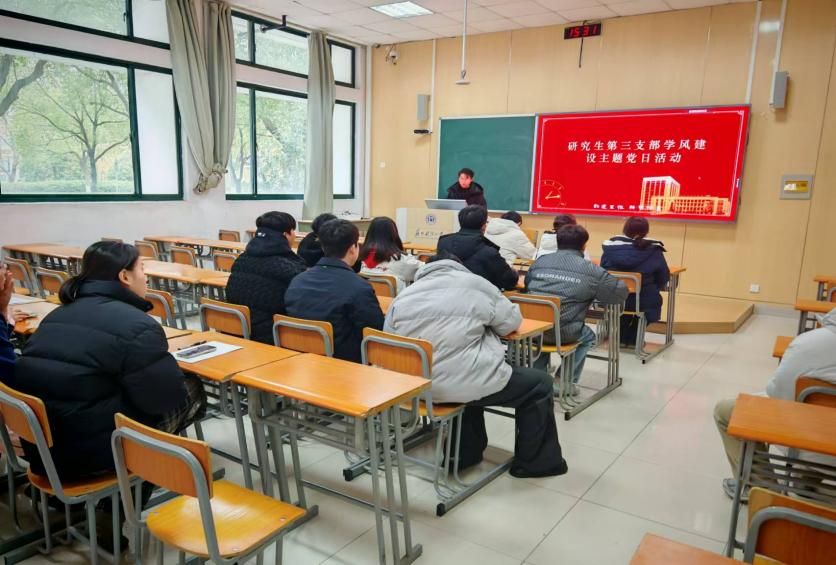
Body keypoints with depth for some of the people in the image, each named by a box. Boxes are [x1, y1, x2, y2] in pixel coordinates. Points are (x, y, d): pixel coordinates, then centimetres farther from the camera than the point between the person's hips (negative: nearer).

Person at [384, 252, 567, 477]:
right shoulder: (474, 283, 0)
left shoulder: (402, 298, 8)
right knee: (540, 384, 16)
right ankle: (536, 461, 27)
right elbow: (511, 321, 8)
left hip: (419, 387, 6)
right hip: (464, 384, -5)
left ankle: (465, 454, 40)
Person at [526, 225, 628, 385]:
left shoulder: (539, 262, 11)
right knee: (588, 337, 29)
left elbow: (526, 284, 25)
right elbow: (621, 293, 7)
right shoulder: (591, 270, 2)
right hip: (564, 333, -3)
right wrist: (593, 293, 25)